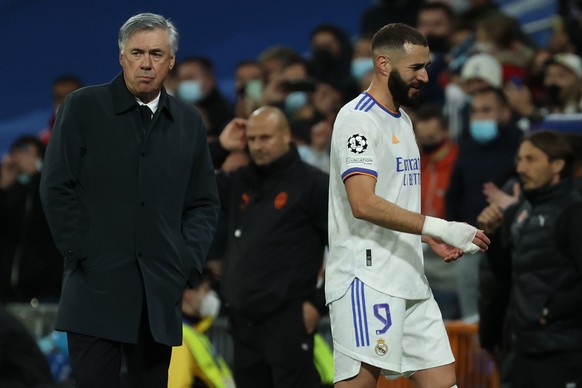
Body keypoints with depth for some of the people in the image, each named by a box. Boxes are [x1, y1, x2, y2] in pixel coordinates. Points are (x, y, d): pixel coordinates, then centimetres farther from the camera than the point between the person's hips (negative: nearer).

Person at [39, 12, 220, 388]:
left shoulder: (189, 122, 13)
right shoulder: (83, 107, 3)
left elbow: (205, 203, 16)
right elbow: (57, 188, -1)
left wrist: (188, 262, 2)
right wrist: (83, 255, -8)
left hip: (161, 293, 4)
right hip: (97, 284, -4)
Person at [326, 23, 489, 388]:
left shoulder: (402, 121, 19)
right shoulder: (358, 118, -10)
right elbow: (363, 203, -22)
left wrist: (432, 239, 14)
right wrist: (440, 228, -23)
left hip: (410, 278, 9)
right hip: (367, 278, -9)